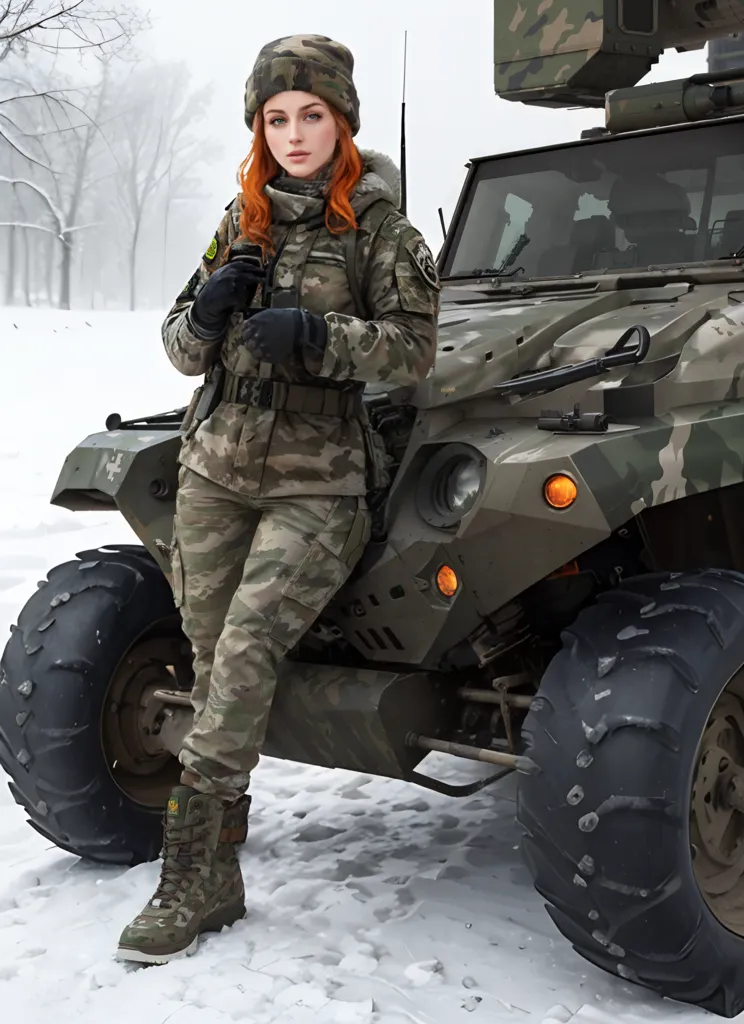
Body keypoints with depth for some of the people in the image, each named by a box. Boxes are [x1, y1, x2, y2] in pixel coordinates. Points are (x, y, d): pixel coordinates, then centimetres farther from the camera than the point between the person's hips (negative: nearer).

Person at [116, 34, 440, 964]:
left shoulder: (376, 225, -1)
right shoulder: (241, 220, 13)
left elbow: (413, 349, -9)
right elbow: (183, 350, 13)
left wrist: (315, 336, -23)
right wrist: (211, 309, -8)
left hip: (314, 483, -5)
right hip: (215, 471, 5)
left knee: (243, 658, -18)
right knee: (212, 669, 5)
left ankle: (184, 884, -10)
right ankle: (219, 879, 20)